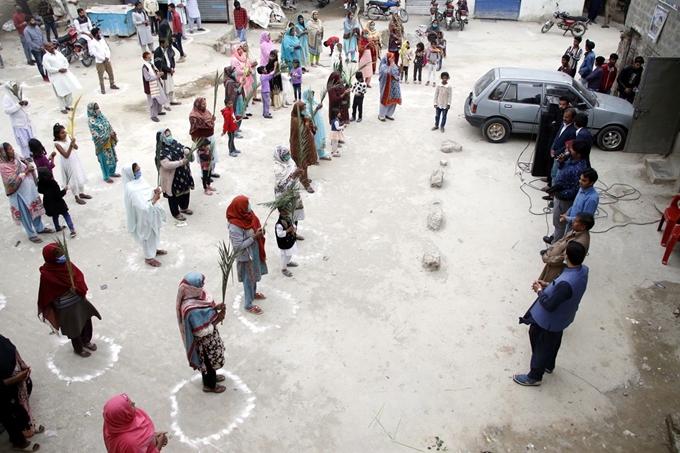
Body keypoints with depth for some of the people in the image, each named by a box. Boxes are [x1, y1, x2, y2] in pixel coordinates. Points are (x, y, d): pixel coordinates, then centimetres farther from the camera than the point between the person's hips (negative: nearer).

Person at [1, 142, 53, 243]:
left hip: (30, 189, 8)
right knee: (26, 214, 7)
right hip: (20, 193, -8)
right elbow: (13, 181, -30)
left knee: (36, 208, 21)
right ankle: (31, 235, 24)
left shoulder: (15, 157, -4)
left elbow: (23, 160, 17)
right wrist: (25, 171, -26)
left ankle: (40, 228, 41)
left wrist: (28, 166, -6)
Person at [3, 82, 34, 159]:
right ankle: (27, 156, 18)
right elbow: (7, 110, -25)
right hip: (18, 123, -6)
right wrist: (18, 105, -30)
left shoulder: (19, 94, 0)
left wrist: (26, 102, -11)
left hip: (26, 120, 6)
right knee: (23, 141, 5)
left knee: (30, 138, 20)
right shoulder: (6, 98, -19)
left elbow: (26, 100, 14)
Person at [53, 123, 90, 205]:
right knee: (73, 179, 5)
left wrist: (73, 143, -21)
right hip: (68, 163, -6)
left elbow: (76, 148, 1)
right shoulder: (57, 143, -20)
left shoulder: (68, 137, -4)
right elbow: (66, 155, -23)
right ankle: (77, 197, 21)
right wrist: (71, 145, -31)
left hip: (75, 159, 6)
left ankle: (81, 193, 36)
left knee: (80, 176, 17)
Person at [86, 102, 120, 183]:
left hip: (109, 141, 7)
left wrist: (113, 132, -11)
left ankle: (112, 172, 41)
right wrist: (109, 134, -23)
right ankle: (106, 177, 25)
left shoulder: (101, 115, 1)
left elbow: (109, 125, 8)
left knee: (113, 157, 19)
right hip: (102, 143, -7)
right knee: (105, 160, 7)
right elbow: (96, 135, -24)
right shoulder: (91, 121, -22)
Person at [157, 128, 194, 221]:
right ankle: (176, 213, 29)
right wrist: (181, 162, -28)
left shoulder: (174, 142, -1)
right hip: (172, 177, -8)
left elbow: (183, 148, 8)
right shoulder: (161, 151, -23)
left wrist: (187, 151, -18)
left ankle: (184, 208, 46)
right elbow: (166, 164, -32)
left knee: (185, 191, 23)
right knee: (173, 195, 10)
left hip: (183, 174, 8)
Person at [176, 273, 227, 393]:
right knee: (209, 361, 19)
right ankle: (209, 385, 45)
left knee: (209, 361, 31)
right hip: (204, 341, -8)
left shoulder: (196, 295, -15)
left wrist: (216, 307, -12)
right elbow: (201, 332, -31)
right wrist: (217, 320, -23)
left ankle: (210, 377, 57)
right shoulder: (192, 310, -40)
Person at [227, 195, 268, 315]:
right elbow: (238, 246, -29)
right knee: (249, 279, 11)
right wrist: (254, 237, -29)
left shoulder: (247, 215, -9)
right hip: (246, 256, -8)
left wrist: (260, 231, -11)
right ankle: (248, 305, 30)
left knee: (254, 275, 28)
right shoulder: (235, 226, -33)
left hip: (254, 252, 8)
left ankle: (253, 293, 54)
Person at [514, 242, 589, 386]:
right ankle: (548, 365, 56)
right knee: (552, 343, 31)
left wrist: (540, 291, -14)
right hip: (560, 317, 8)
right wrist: (548, 286, -2)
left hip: (550, 320, -8)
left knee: (543, 346, 15)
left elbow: (549, 305, -29)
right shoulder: (583, 270, -14)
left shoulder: (566, 283, -42)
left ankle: (534, 377, 37)